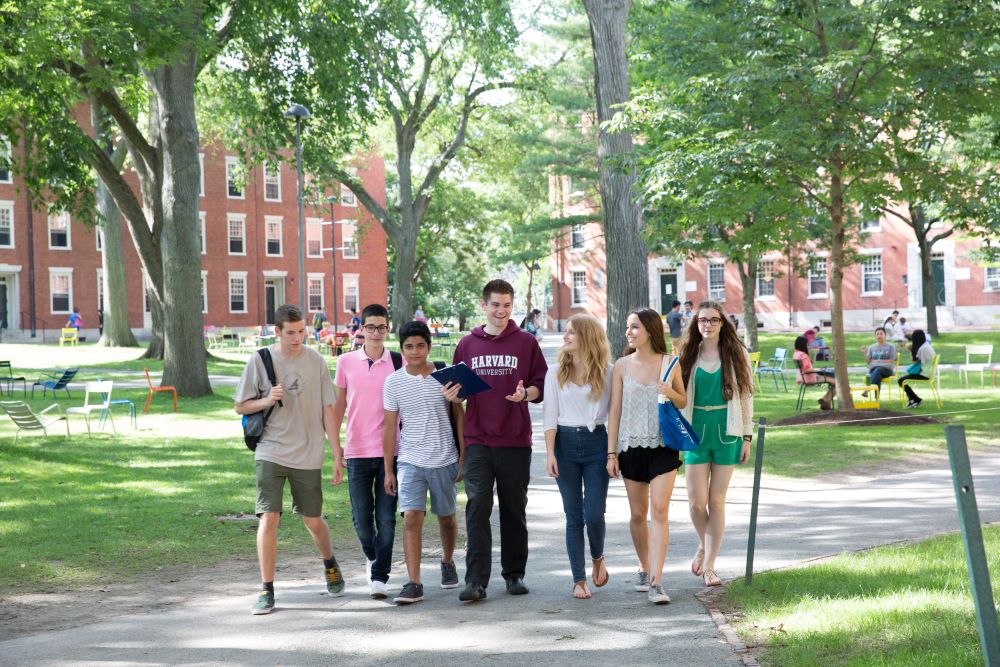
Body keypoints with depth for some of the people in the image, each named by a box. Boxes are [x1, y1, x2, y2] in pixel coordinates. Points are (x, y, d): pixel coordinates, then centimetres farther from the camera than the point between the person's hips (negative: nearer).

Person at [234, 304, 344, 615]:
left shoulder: (316, 361, 1)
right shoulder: (260, 361, -3)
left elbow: (327, 409, 5)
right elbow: (240, 406, 4)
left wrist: (337, 454, 3)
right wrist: (267, 400, -16)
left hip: (308, 456, 1)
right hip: (271, 453, -1)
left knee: (312, 520, 10)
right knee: (269, 518, -11)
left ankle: (330, 564, 41)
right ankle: (267, 590, 0)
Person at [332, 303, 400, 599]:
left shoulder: (399, 363, 1)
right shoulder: (346, 362, 5)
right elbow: (337, 408, 10)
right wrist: (336, 451, 5)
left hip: (390, 451, -1)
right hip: (357, 452, 1)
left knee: (386, 518, -2)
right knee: (361, 518, 5)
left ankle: (379, 576, 6)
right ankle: (373, 557, 33)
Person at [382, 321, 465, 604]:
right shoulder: (393, 383, -2)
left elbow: (459, 415, 6)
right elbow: (389, 427, 3)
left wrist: (464, 456, 2)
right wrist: (388, 470, 2)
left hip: (444, 460, 1)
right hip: (410, 461, -1)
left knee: (446, 517, 15)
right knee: (411, 519, -13)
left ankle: (447, 561, 42)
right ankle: (414, 584, -12)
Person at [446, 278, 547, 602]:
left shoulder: (526, 342, 5)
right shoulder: (467, 344, 10)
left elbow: (542, 385, 5)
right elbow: (456, 387, 16)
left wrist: (525, 394, -15)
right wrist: (452, 393, -6)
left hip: (515, 441, 0)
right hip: (478, 441, 0)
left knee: (514, 509, 9)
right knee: (477, 508, -8)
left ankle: (514, 573, 21)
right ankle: (476, 580, -10)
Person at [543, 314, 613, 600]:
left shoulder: (607, 372, 1)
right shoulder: (555, 374, 6)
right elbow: (549, 416, 4)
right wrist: (550, 453, -6)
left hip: (596, 442, -1)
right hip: (565, 443, 2)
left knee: (594, 514, -6)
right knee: (574, 516, 3)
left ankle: (598, 558, 26)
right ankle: (579, 580, 10)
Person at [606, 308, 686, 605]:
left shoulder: (670, 363, 0)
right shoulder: (622, 366, 1)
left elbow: (684, 402, 12)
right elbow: (615, 410, 2)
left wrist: (671, 393, -11)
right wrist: (611, 452, -1)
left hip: (664, 446, -1)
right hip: (632, 445, 1)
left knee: (659, 511, -10)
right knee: (638, 514, 10)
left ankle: (656, 582, -12)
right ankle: (644, 569, 30)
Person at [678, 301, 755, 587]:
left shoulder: (736, 354, 2)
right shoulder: (688, 356, 4)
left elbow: (746, 396, 4)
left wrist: (747, 436, 0)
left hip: (726, 432, 0)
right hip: (695, 431, 0)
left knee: (717, 501, 2)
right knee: (696, 501, -3)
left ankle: (709, 566, 10)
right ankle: (703, 545, 27)